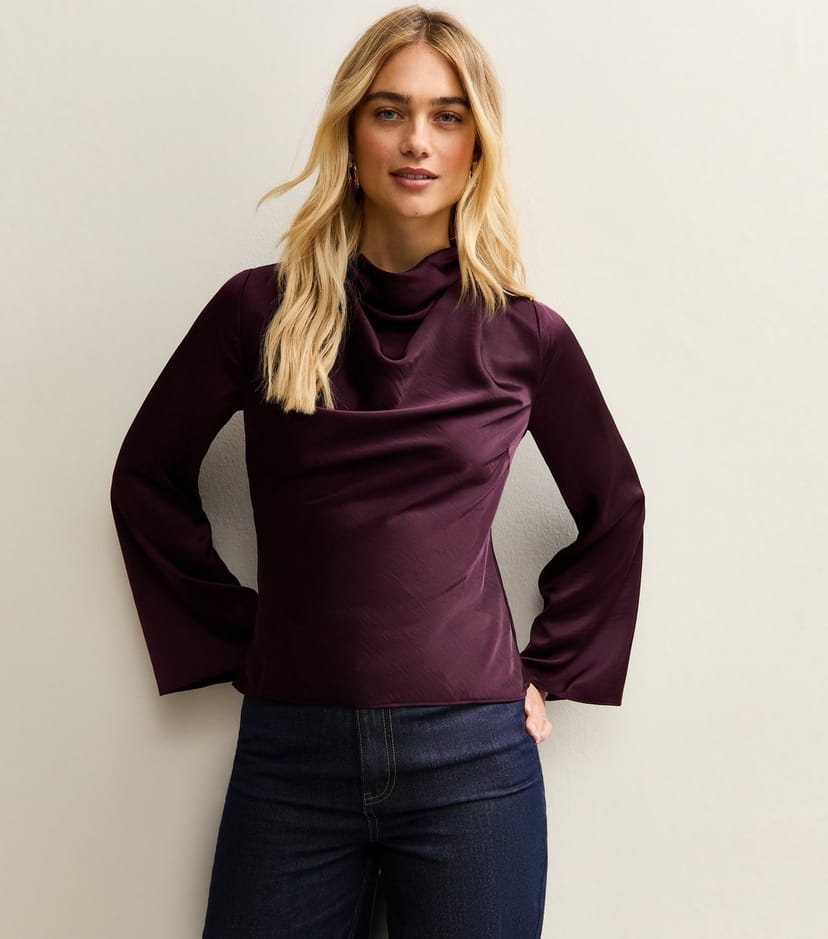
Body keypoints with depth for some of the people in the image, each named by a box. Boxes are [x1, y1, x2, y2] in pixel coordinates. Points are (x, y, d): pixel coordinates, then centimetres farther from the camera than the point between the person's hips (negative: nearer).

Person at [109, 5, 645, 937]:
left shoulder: (524, 335, 0)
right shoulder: (261, 309, -1)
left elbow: (613, 513, 12)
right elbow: (149, 478, 8)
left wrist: (547, 674, 8)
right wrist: (233, 641, 5)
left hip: (470, 756, 0)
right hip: (290, 753, 1)